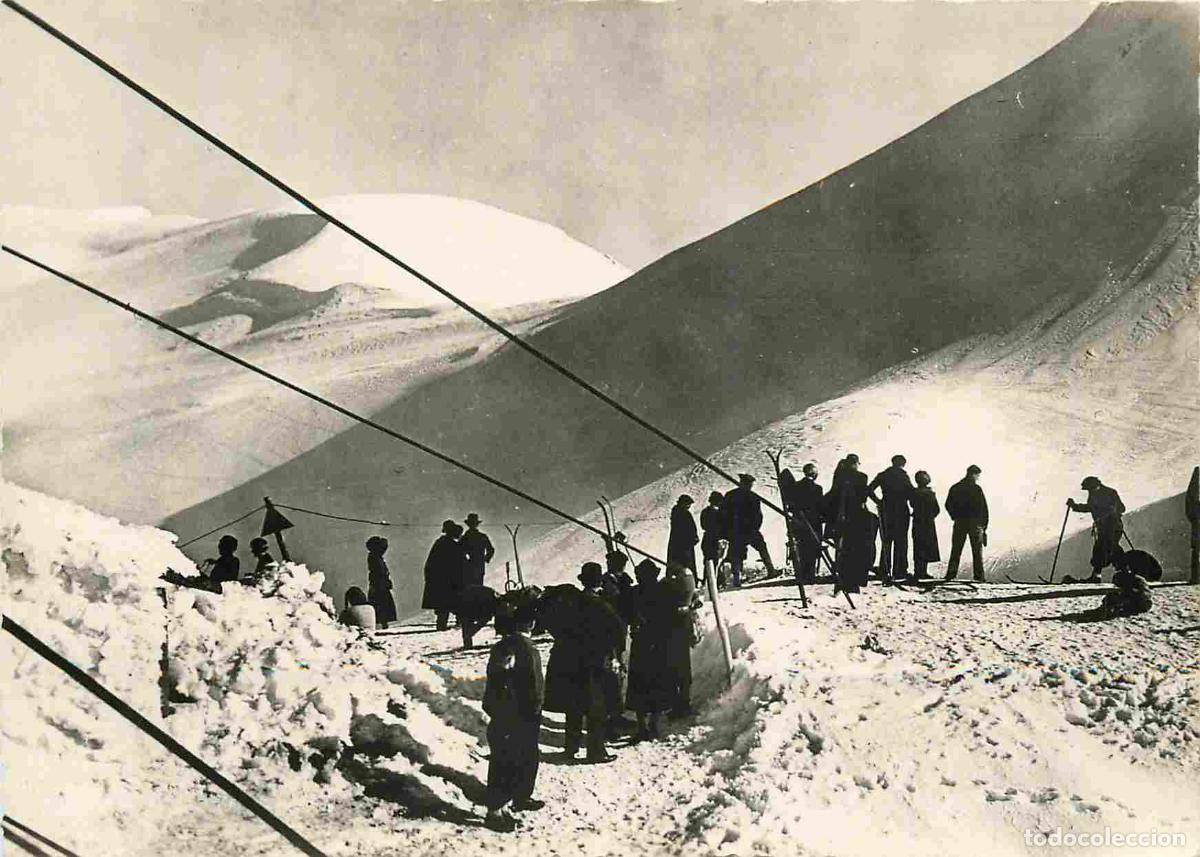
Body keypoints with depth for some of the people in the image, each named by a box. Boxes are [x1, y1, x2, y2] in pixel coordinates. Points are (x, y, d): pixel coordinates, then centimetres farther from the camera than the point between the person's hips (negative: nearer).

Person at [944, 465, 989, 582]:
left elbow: (948, 505, 8)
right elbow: (984, 508, -8)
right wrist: (984, 525, -1)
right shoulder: (976, 489, -8)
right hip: (975, 523, -3)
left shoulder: (954, 488, 5)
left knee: (956, 550, 7)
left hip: (959, 524, 3)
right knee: (977, 551, 3)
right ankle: (979, 576, 0)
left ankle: (951, 574, 0)